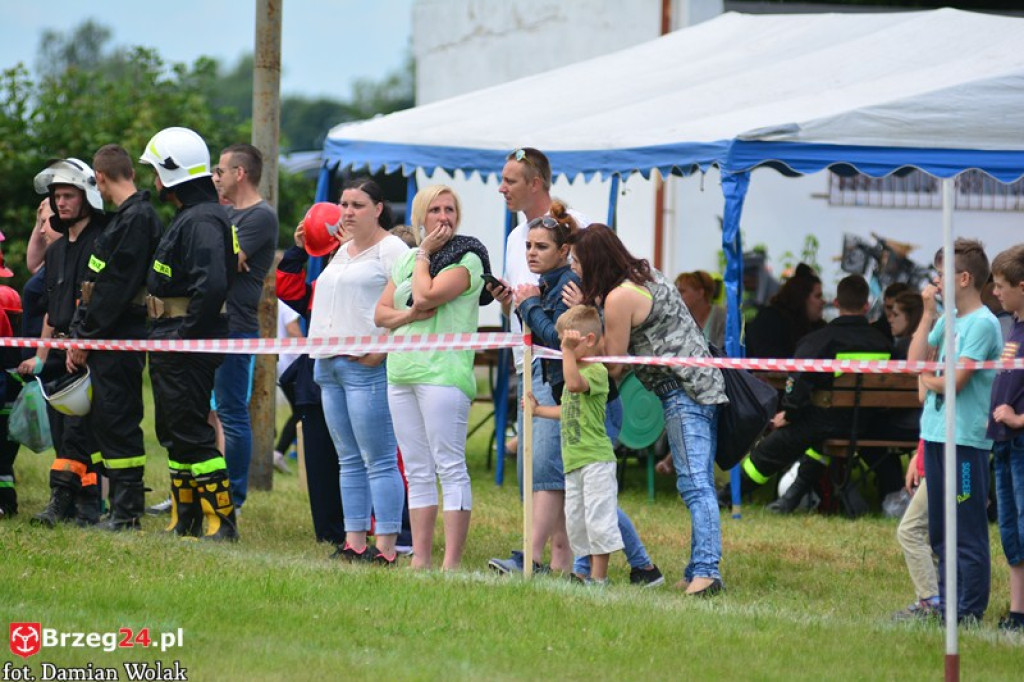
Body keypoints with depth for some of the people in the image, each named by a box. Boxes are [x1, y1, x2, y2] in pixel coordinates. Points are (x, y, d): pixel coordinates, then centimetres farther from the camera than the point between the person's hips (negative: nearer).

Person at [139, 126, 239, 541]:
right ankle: (183, 522, 23)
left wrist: (185, 337, -24)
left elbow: (211, 286, -29)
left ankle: (222, 522, -7)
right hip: (172, 346, 11)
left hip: (188, 347, -11)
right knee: (174, 433, 16)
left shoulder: (202, 221, -18)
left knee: (191, 435, -9)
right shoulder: (187, 217, 17)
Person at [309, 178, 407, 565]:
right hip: (328, 365, 9)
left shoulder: (391, 250, -6)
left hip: (367, 368, -9)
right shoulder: (343, 251, 21)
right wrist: (318, 341, 16)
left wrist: (380, 351, -18)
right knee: (349, 460, 9)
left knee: (379, 461, -9)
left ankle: (385, 548, -11)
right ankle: (354, 544, 11)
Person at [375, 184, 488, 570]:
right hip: (401, 372, 8)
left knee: (450, 467, -9)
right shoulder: (407, 259, 18)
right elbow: (381, 312, 14)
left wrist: (424, 254, -2)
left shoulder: (467, 259, -4)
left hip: (443, 374, -8)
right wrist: (408, 315, -6)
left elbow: (426, 296, -16)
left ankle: (452, 564, -11)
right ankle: (419, 560, 11)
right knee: (417, 472, 9)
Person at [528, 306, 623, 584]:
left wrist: (568, 350, -29)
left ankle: (599, 576, -5)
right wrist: (538, 410, 33)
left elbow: (574, 384, -31)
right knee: (575, 521, 11)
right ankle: (593, 572, 18)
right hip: (573, 460, 10)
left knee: (597, 517, -8)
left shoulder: (597, 371, -10)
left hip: (595, 459, -10)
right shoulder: (576, 370, 20)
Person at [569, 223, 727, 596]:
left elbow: (614, 365, -7)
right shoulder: (646, 272, 16)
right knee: (700, 484, 8)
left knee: (694, 483, -16)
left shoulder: (619, 298, -13)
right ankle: (701, 571, 7)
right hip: (705, 384, 10)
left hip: (682, 392, -10)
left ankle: (705, 570, -23)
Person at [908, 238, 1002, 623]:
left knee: (968, 532, -5)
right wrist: (928, 314, 6)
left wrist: (928, 378, 1)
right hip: (936, 434, 9)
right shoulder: (949, 320, 14)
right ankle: (946, 603, 20)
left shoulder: (982, 324, -12)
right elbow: (915, 360, 10)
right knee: (941, 531, 14)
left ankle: (970, 612, -3)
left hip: (965, 440, -9)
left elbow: (954, 381, -18)